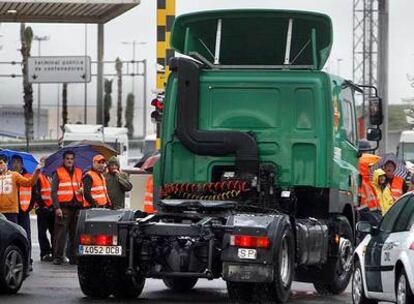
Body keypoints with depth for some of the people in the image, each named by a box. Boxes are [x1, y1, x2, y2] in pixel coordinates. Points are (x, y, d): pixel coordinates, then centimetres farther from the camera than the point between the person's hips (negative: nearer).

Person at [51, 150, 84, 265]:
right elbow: (53, 191, -2)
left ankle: (73, 257, 9)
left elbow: (83, 187, 27)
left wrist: (82, 190, 1)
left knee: (75, 234, 5)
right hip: (63, 207, -4)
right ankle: (58, 257, -5)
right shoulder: (58, 173, 3)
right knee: (61, 233, -7)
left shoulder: (79, 172, 17)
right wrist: (57, 207, -12)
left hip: (77, 206, 4)